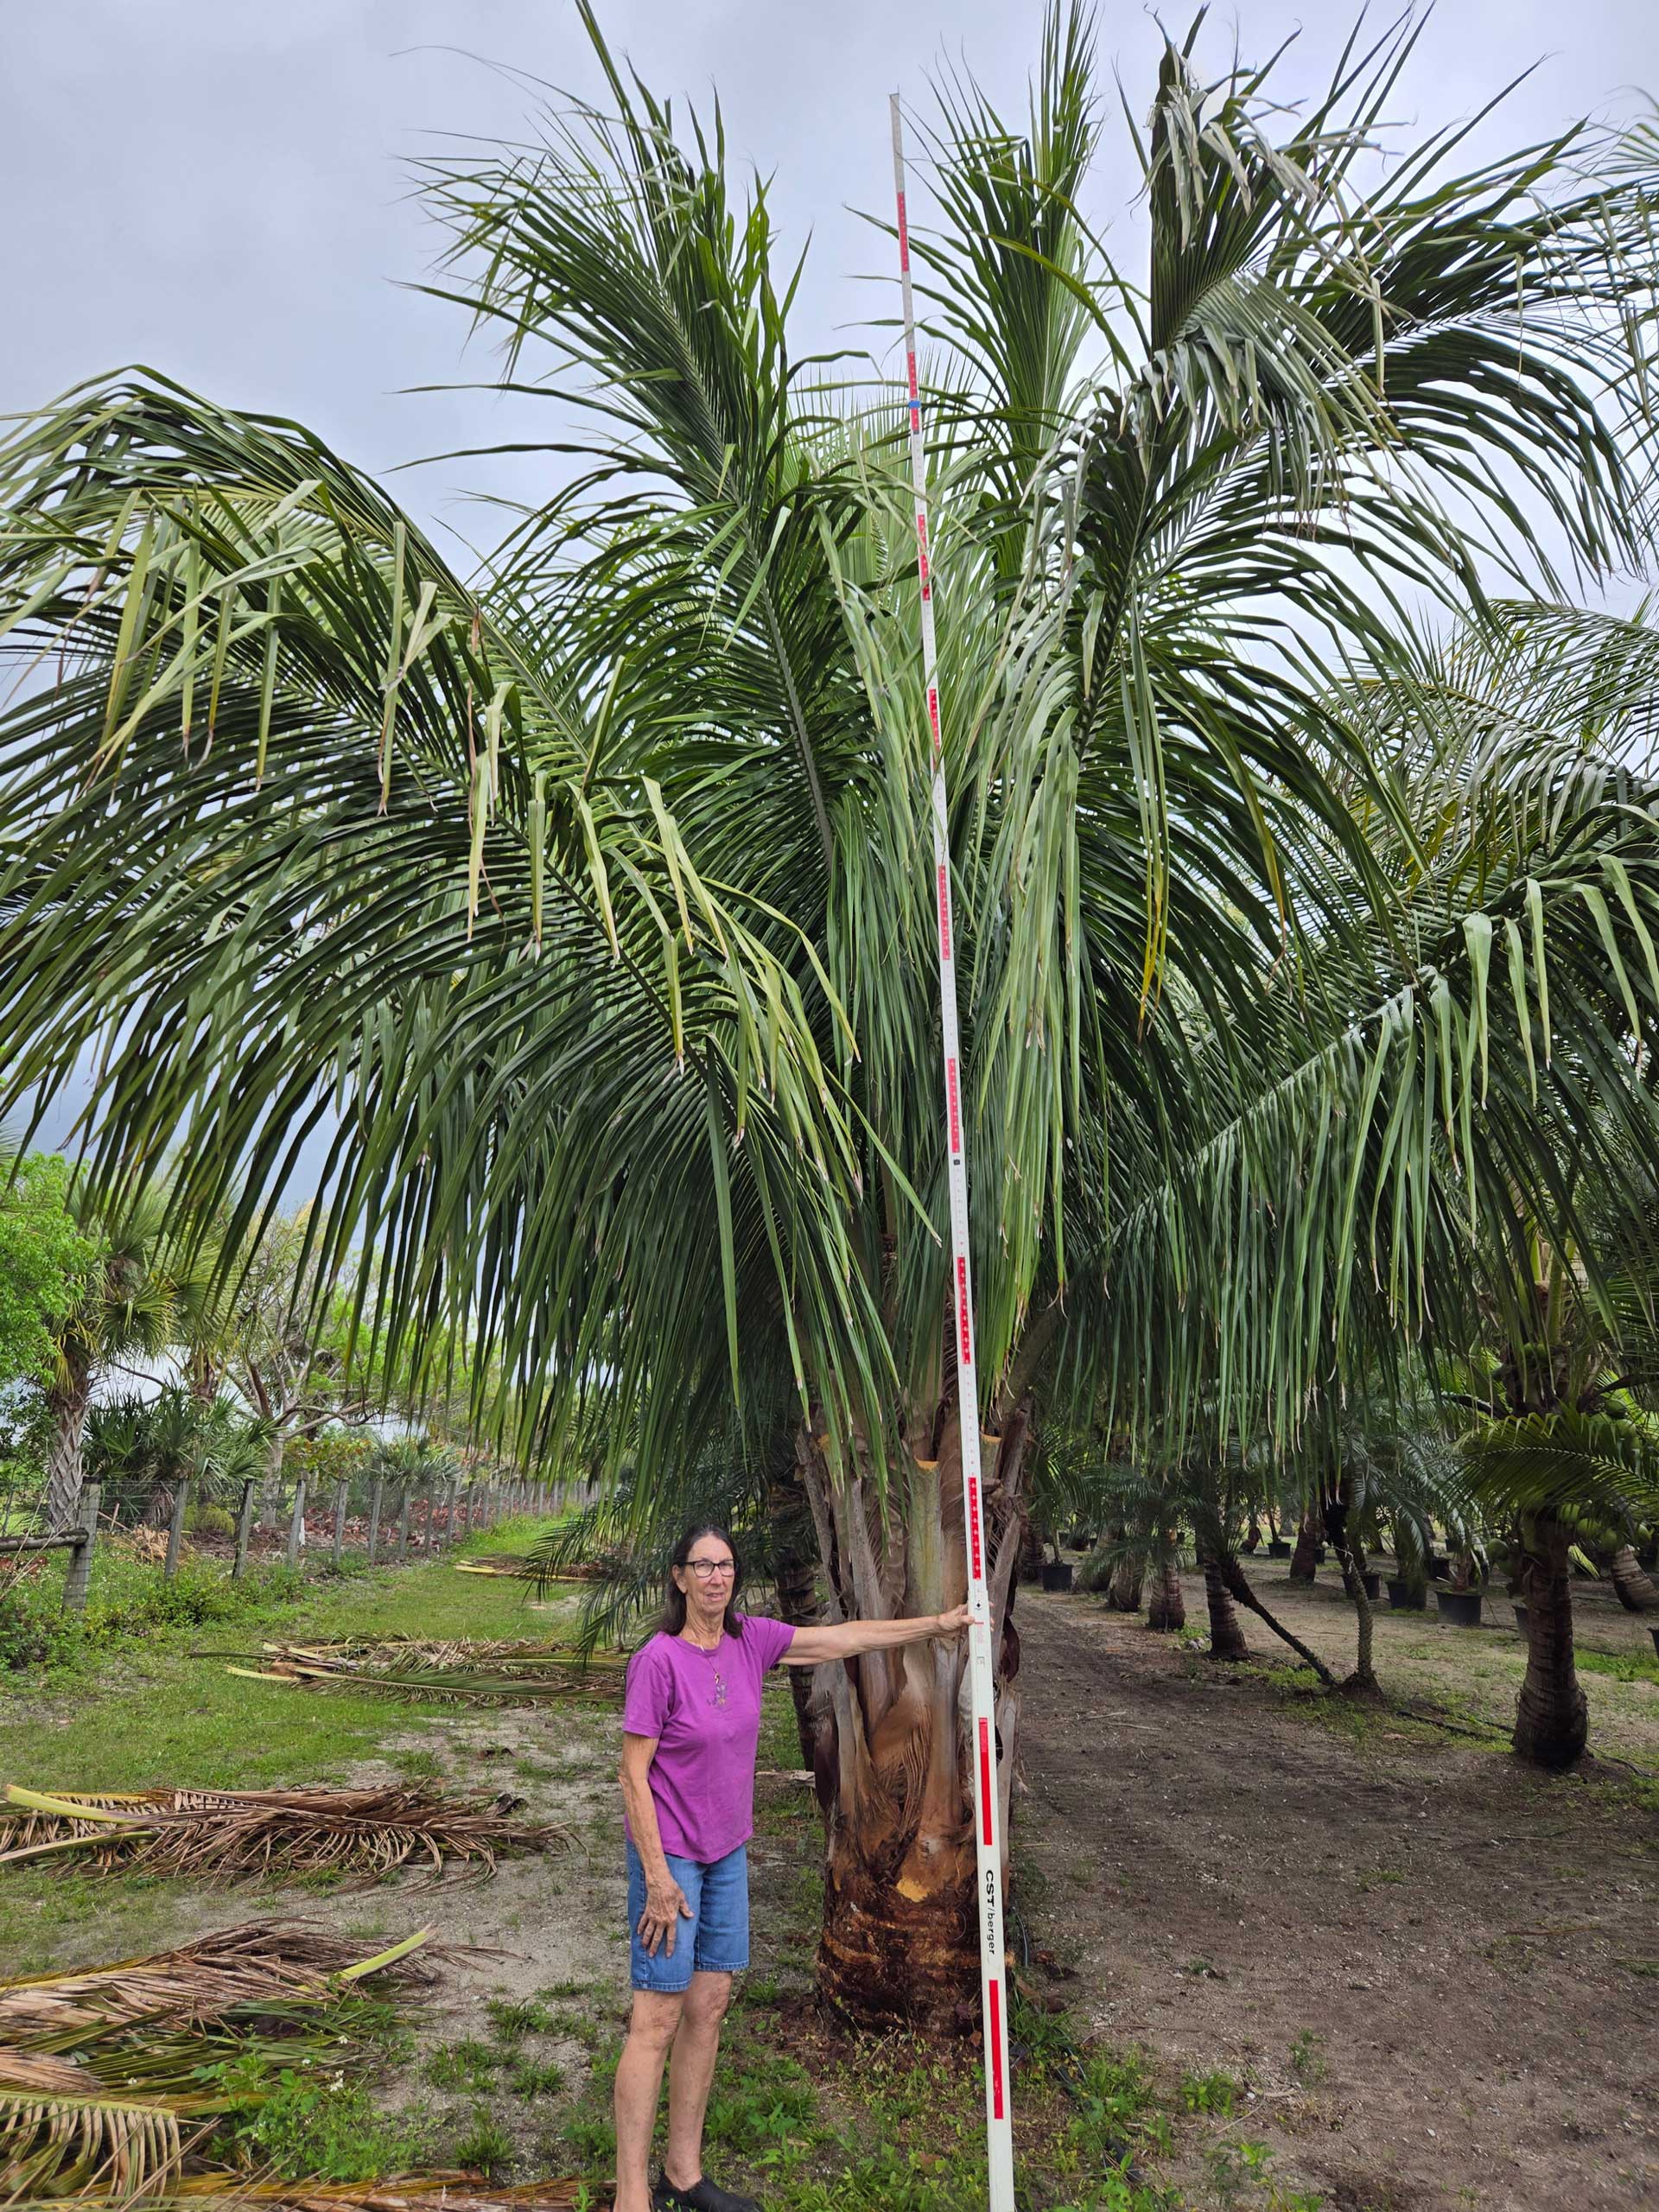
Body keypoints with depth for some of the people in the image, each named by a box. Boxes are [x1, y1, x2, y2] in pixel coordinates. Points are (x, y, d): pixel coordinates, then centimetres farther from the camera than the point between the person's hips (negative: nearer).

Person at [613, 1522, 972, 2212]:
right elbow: (633, 1775, -18)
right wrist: (658, 1878, -18)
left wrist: (939, 1624, 4)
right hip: (669, 1853, -7)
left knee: (710, 2005, 14)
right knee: (659, 2018, 0)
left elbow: (842, 1639, 2)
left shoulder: (749, 1639, -4)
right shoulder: (658, 1660, -21)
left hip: (726, 1852, 7)